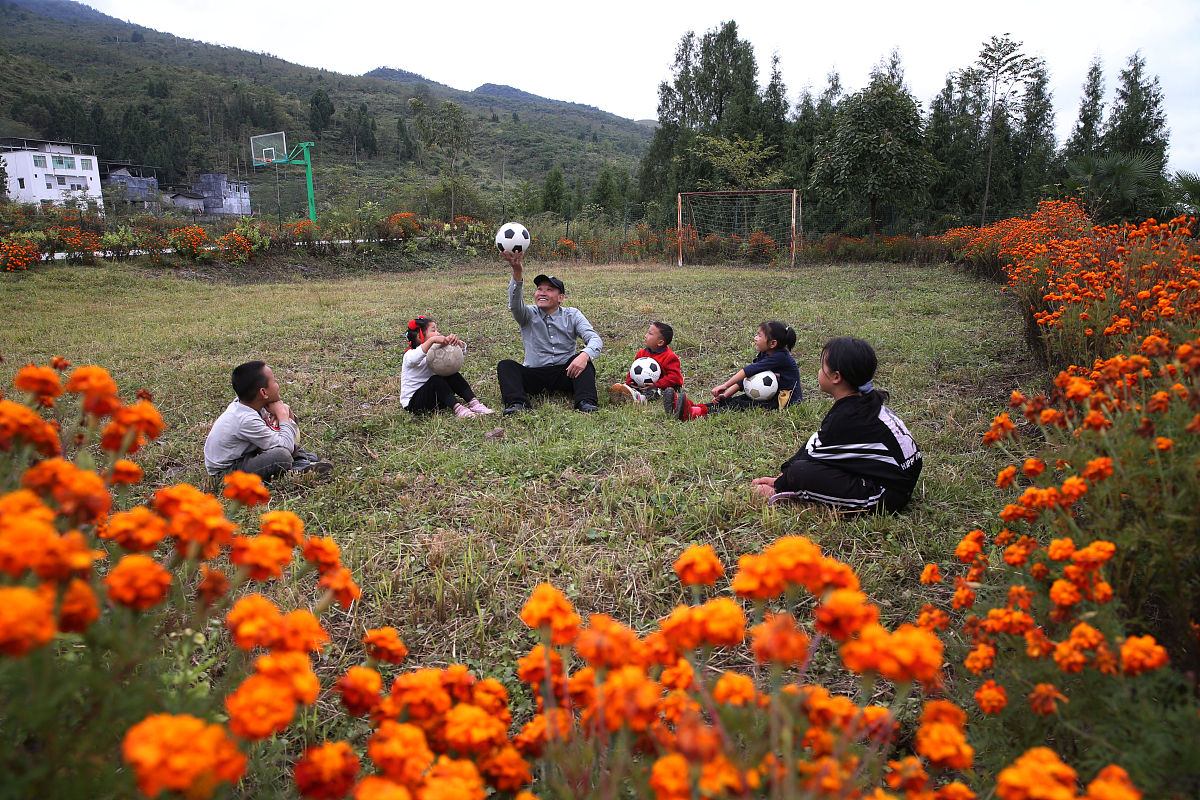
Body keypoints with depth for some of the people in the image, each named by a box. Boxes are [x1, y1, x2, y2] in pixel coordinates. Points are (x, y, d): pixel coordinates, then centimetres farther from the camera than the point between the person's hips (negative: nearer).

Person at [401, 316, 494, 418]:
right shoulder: (410, 354, -13)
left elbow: (462, 349, 0)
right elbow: (413, 359, -40)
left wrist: (456, 341, -24)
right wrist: (432, 340, -50)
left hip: (433, 399, 6)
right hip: (413, 403, -6)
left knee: (453, 375, -14)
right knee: (436, 380, -30)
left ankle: (474, 403, -25)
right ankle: (458, 409, -40)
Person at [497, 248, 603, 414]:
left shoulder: (572, 315, 5)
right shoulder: (529, 315, 4)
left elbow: (594, 339, -8)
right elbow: (515, 304, -20)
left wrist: (584, 355, -34)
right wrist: (517, 272, -39)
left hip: (565, 373, 0)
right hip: (534, 374, 0)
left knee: (583, 359, -26)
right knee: (505, 365, -22)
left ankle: (586, 402, -42)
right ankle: (517, 403, -44)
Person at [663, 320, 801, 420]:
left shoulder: (780, 357, -20)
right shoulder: (763, 355, 9)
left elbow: (750, 370, -26)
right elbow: (745, 378, 4)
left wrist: (725, 386, -31)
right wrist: (726, 394, -10)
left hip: (785, 400, -9)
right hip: (770, 395, 9)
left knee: (743, 405, -27)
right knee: (734, 400, -11)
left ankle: (697, 413, -45)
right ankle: (693, 407, -28)